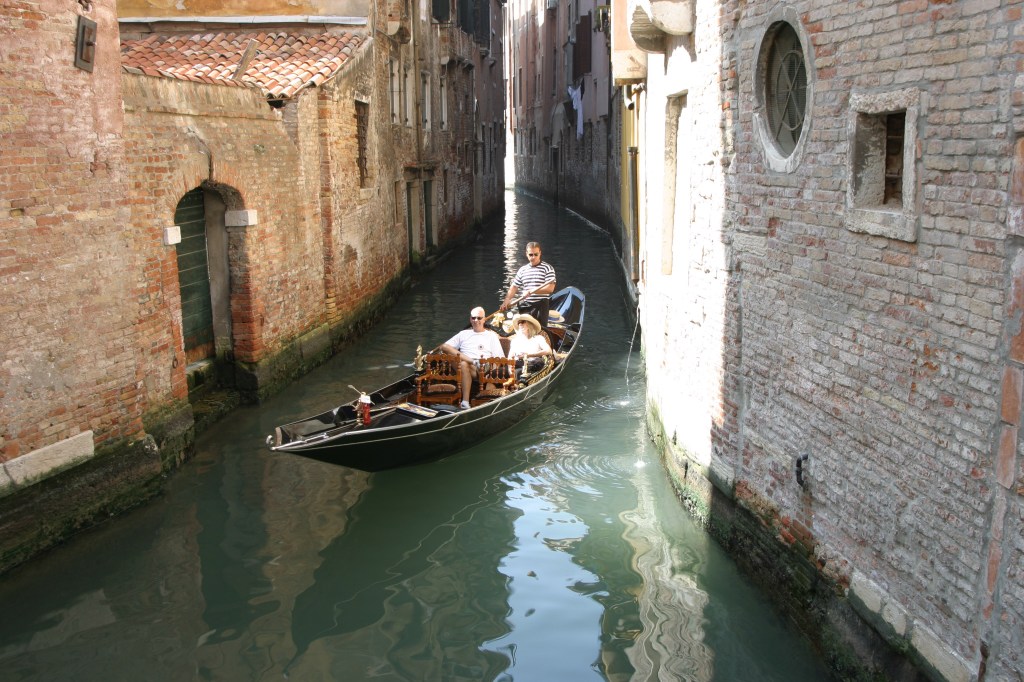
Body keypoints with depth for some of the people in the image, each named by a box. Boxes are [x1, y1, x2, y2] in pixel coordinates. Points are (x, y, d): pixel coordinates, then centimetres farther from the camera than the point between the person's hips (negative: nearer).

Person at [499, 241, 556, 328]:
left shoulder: (547, 268, -2)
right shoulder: (522, 270, 12)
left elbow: (550, 288, -11)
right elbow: (514, 287, 13)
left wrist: (531, 291, -16)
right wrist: (507, 300, -4)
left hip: (540, 305, -4)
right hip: (524, 306, 4)